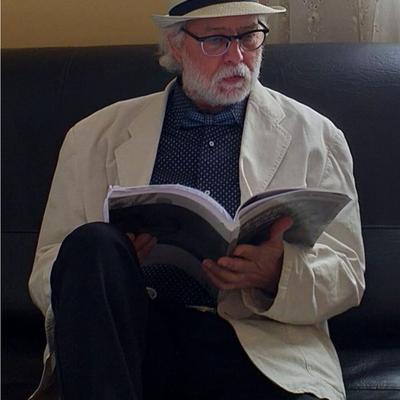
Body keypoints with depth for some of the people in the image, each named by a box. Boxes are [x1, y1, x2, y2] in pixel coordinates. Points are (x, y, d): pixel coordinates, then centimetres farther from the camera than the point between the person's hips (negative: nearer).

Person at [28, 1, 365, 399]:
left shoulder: (314, 135, 12)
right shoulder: (95, 137, 13)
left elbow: (346, 276, 7)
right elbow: (46, 273, 9)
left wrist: (278, 275, -16)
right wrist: (108, 261, -15)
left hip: (259, 345, -2)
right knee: (91, 243, -28)